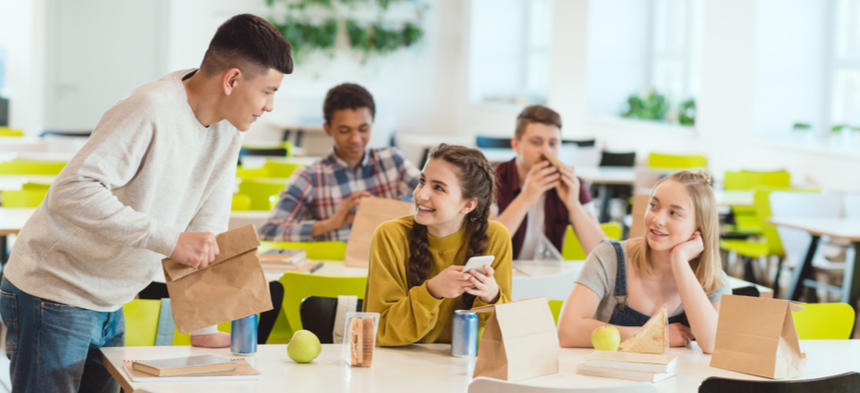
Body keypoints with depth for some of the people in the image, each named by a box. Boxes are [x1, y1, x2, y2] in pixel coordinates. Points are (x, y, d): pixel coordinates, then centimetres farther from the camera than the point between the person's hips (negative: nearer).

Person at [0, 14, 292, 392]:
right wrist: (170, 240, -35)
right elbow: (70, 193, -32)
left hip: (109, 306, 8)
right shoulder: (151, 111, -24)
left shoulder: (227, 127, 1)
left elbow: (206, 224, 6)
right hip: (55, 297, -8)